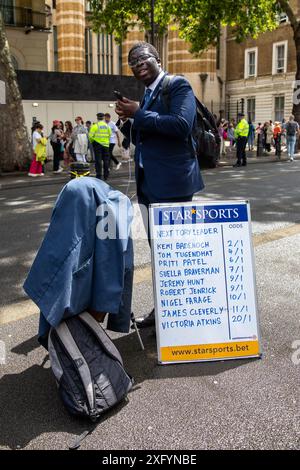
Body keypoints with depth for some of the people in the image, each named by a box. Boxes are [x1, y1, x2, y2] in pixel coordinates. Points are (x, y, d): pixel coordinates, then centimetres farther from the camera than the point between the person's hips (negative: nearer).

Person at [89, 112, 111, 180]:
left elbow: (90, 136, -11)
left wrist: (92, 141, 7)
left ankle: (99, 175, -1)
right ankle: (106, 175, 13)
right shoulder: (107, 126, 4)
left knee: (98, 160, 0)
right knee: (106, 160, 10)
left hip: (97, 144, -3)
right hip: (106, 144, 4)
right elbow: (110, 134, 8)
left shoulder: (95, 126, -9)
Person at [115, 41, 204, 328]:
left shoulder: (178, 85, -6)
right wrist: (129, 121, 4)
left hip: (172, 182, -9)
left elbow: (181, 124, -23)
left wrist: (139, 114, -16)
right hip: (150, 184, 9)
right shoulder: (146, 96, 19)